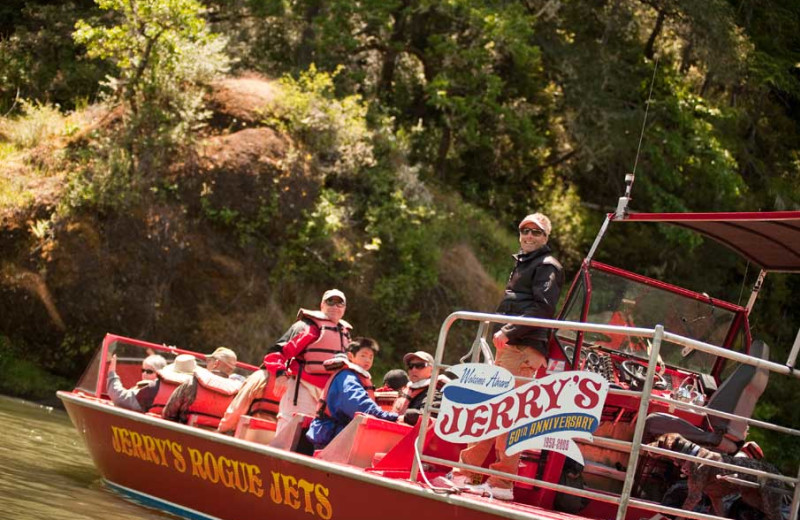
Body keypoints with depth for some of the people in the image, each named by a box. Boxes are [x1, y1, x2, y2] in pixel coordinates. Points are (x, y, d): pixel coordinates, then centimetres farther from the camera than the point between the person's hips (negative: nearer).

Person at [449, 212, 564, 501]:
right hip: (509, 348, 10)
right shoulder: (523, 265, 27)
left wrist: (509, 332, -20)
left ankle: (502, 484, -12)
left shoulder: (547, 266, -3)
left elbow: (542, 307, -17)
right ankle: (465, 473, 15)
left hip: (524, 350, -10)